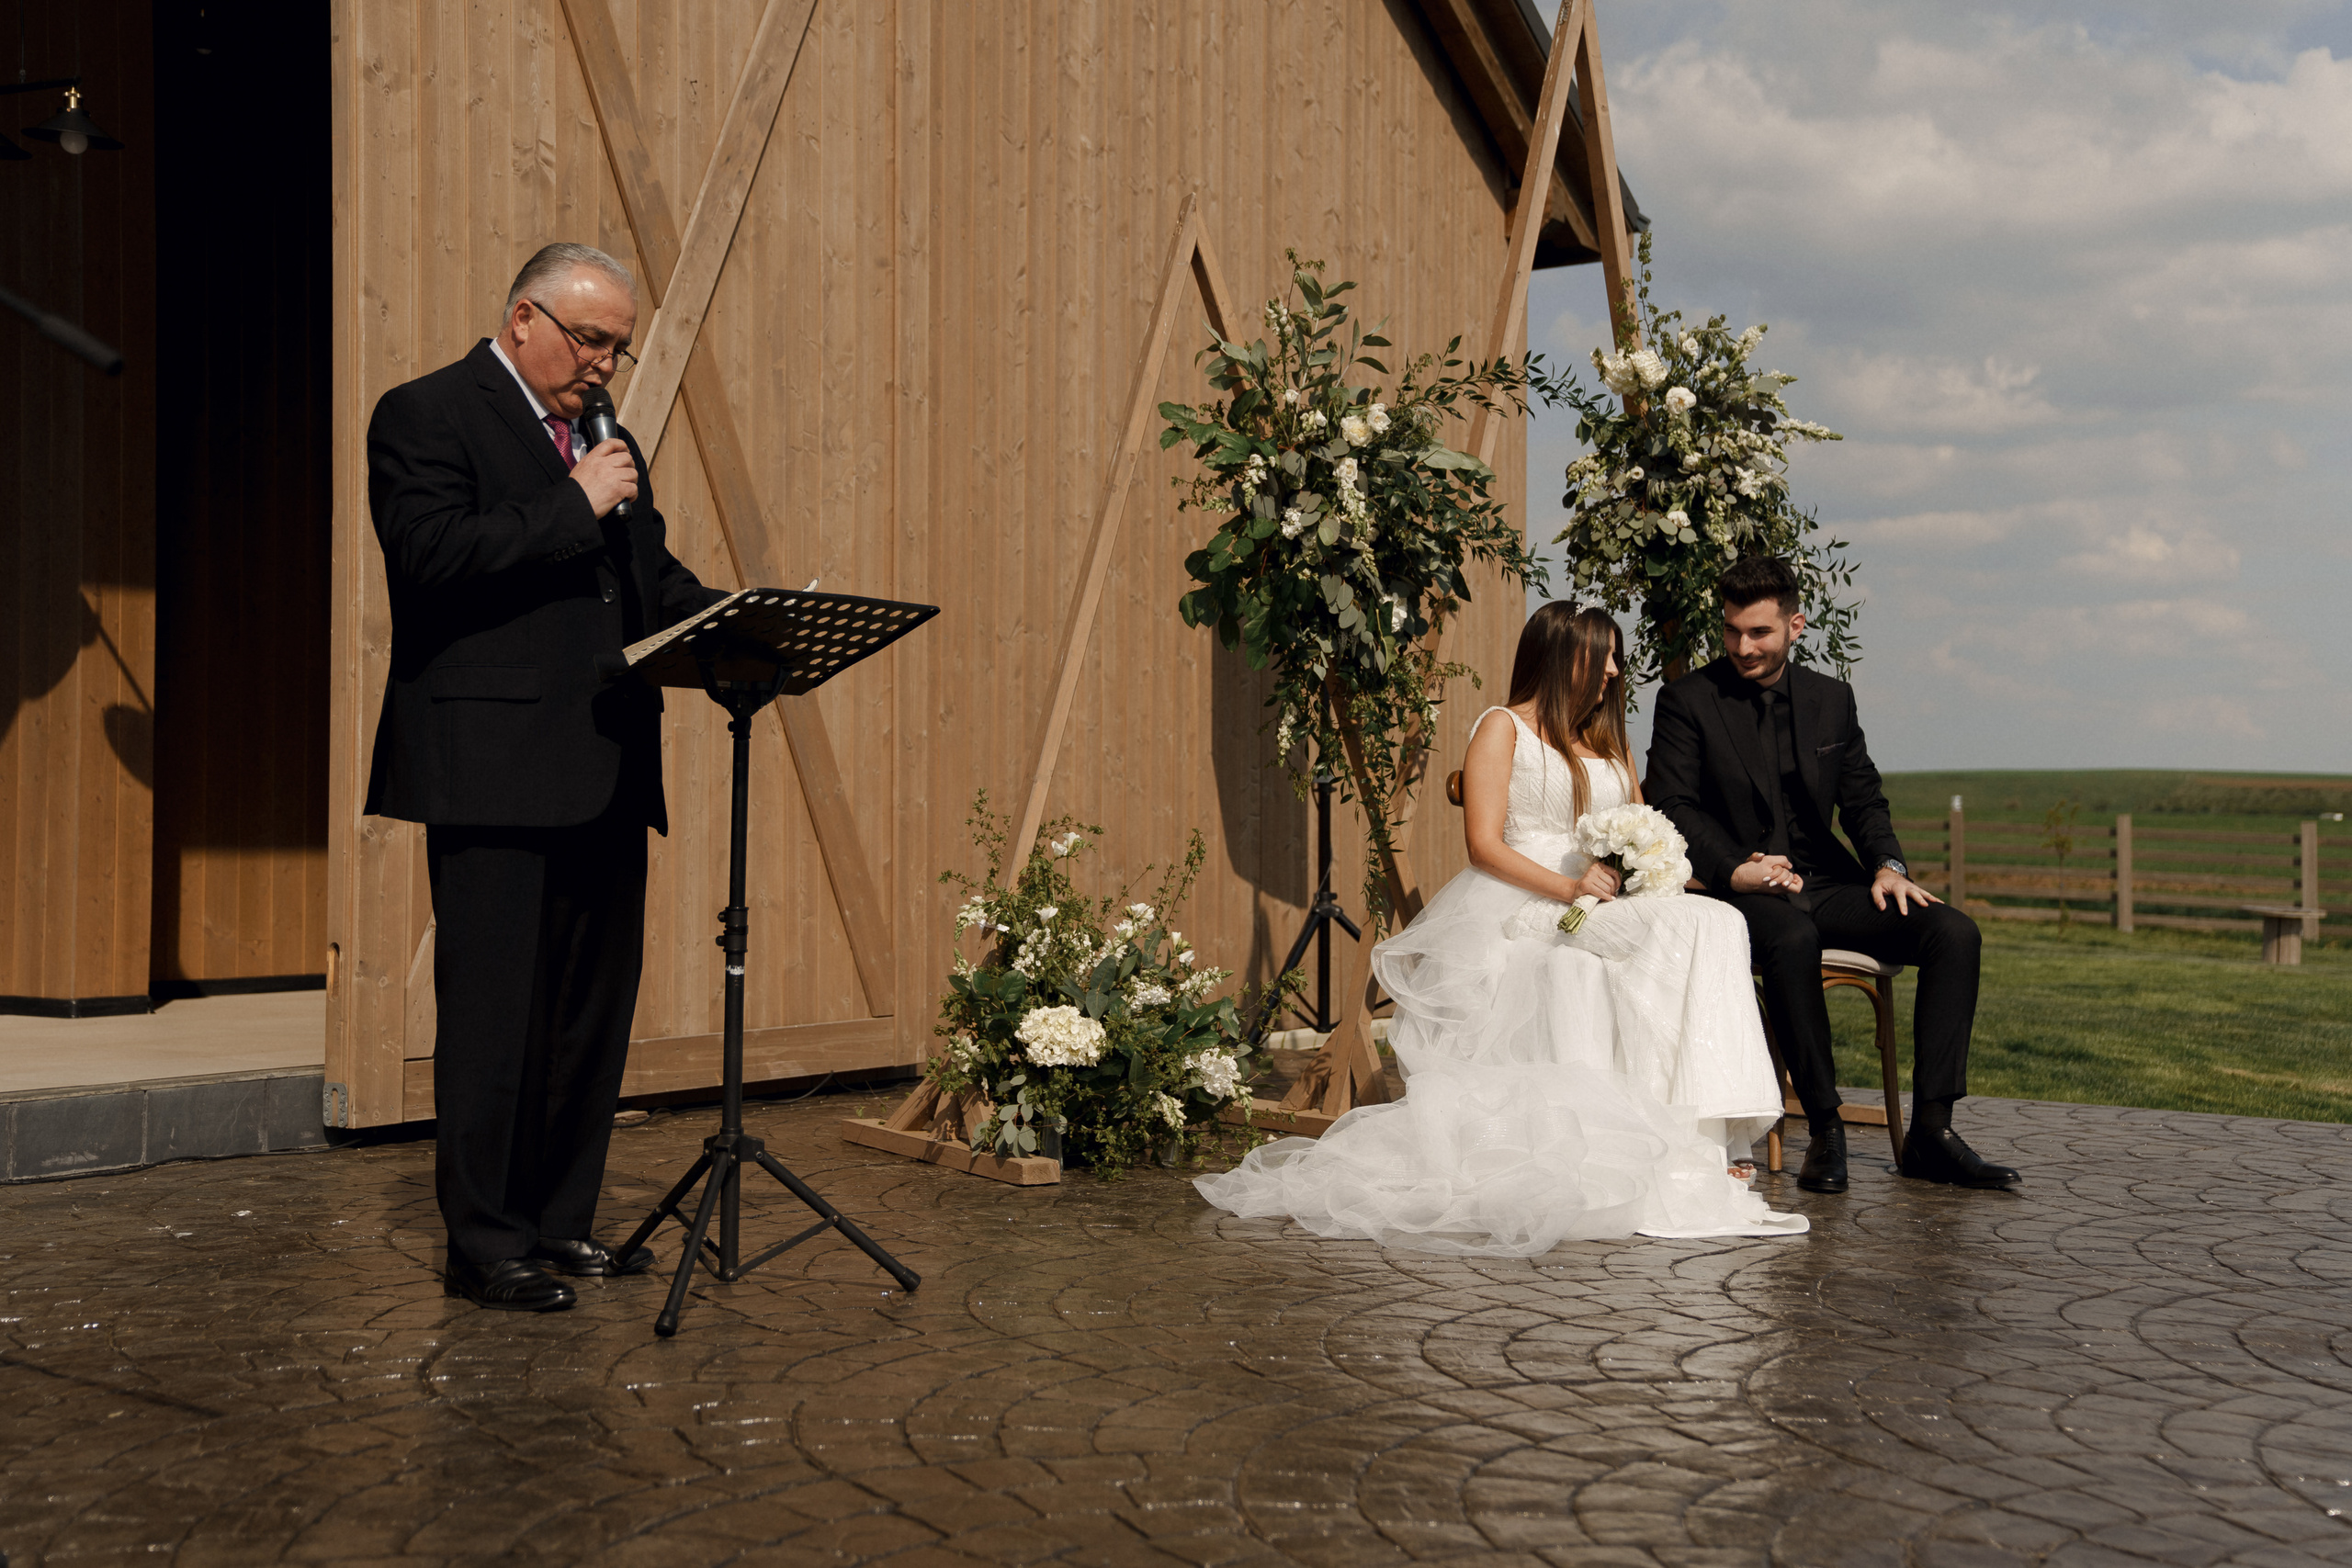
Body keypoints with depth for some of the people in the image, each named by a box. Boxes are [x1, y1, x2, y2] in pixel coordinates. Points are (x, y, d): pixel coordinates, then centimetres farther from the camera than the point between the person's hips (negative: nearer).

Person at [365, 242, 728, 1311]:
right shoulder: (426, 415, -3)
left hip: (604, 775, 8)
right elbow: (432, 555, -18)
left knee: (594, 1011, 12)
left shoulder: (601, 435, 21)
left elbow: (652, 577, 24)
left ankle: (563, 1224, 23)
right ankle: (485, 1246, 8)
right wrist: (575, 506, -16)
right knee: (495, 1015, -3)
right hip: (496, 771, -8)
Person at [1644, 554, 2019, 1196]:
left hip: (1828, 882, 5)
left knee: (1954, 932, -18)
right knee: (1792, 940, -39)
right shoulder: (1688, 700, 0)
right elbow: (1674, 807, -6)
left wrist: (1888, 865, -5)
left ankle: (1930, 1130, -17)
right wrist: (1734, 868, -22)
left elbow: (1864, 800, 15)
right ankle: (1825, 1130, -29)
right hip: (1746, 892, -5)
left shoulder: (1831, 698, 13)